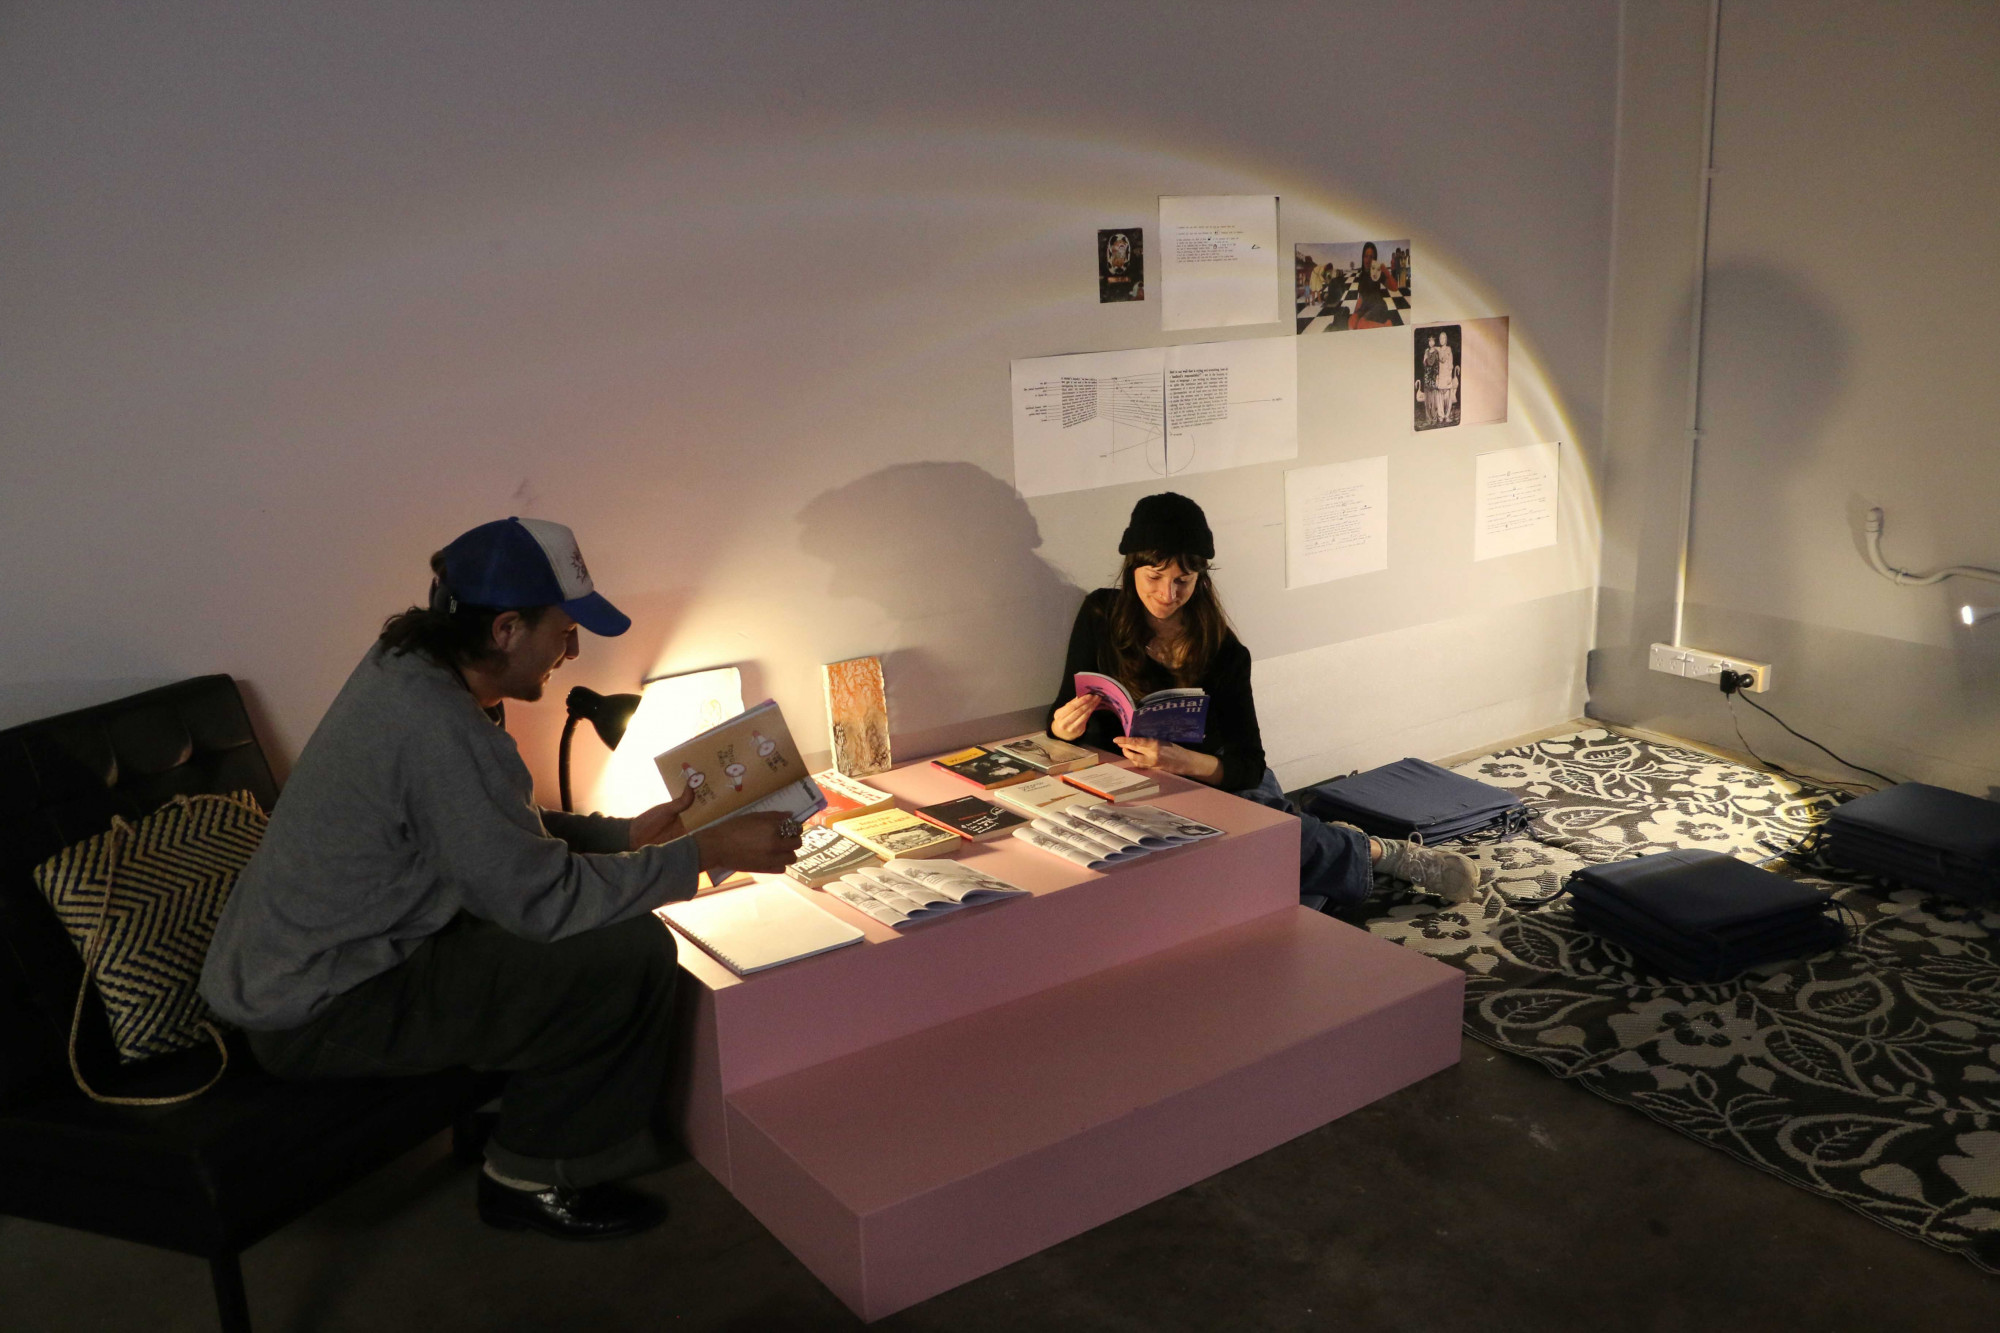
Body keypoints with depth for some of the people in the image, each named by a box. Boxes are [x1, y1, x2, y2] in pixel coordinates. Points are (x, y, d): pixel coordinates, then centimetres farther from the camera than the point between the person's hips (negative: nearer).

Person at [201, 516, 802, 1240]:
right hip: (319, 1016, -10)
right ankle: (532, 1180, 4)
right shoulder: (438, 726, -29)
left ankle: (498, 1102, 25)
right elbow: (542, 897, -25)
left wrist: (632, 831, 7)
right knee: (633, 951, -14)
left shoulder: (404, 667, 2)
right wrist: (707, 851, -19)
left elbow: (504, 831, 13)